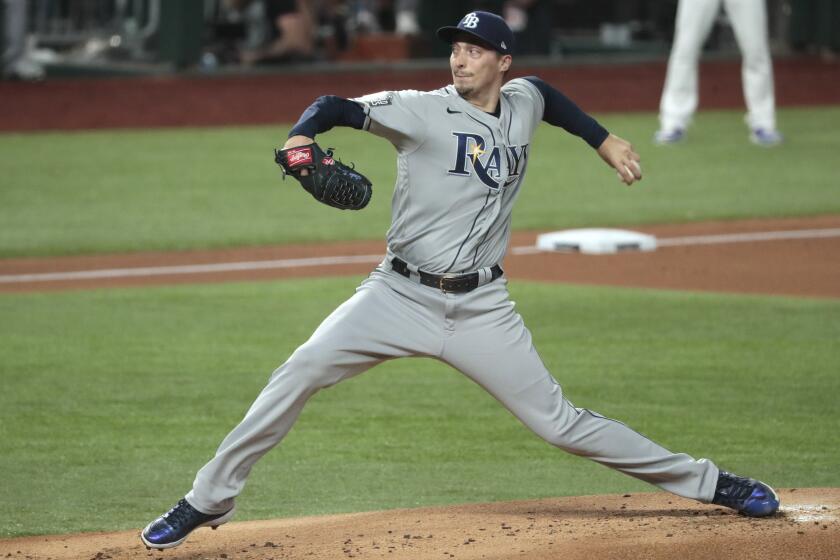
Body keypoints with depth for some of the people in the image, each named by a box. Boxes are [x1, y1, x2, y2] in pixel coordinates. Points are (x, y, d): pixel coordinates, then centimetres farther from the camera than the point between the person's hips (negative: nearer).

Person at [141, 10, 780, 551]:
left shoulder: (523, 104, 7)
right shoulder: (422, 111, -8)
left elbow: (547, 92, 32)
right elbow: (337, 106, -18)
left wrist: (605, 141, 27)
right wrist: (301, 138, -37)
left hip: (482, 308, 2)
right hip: (401, 295, -2)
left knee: (558, 421, 0)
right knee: (299, 373, -18)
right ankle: (208, 500, -9)